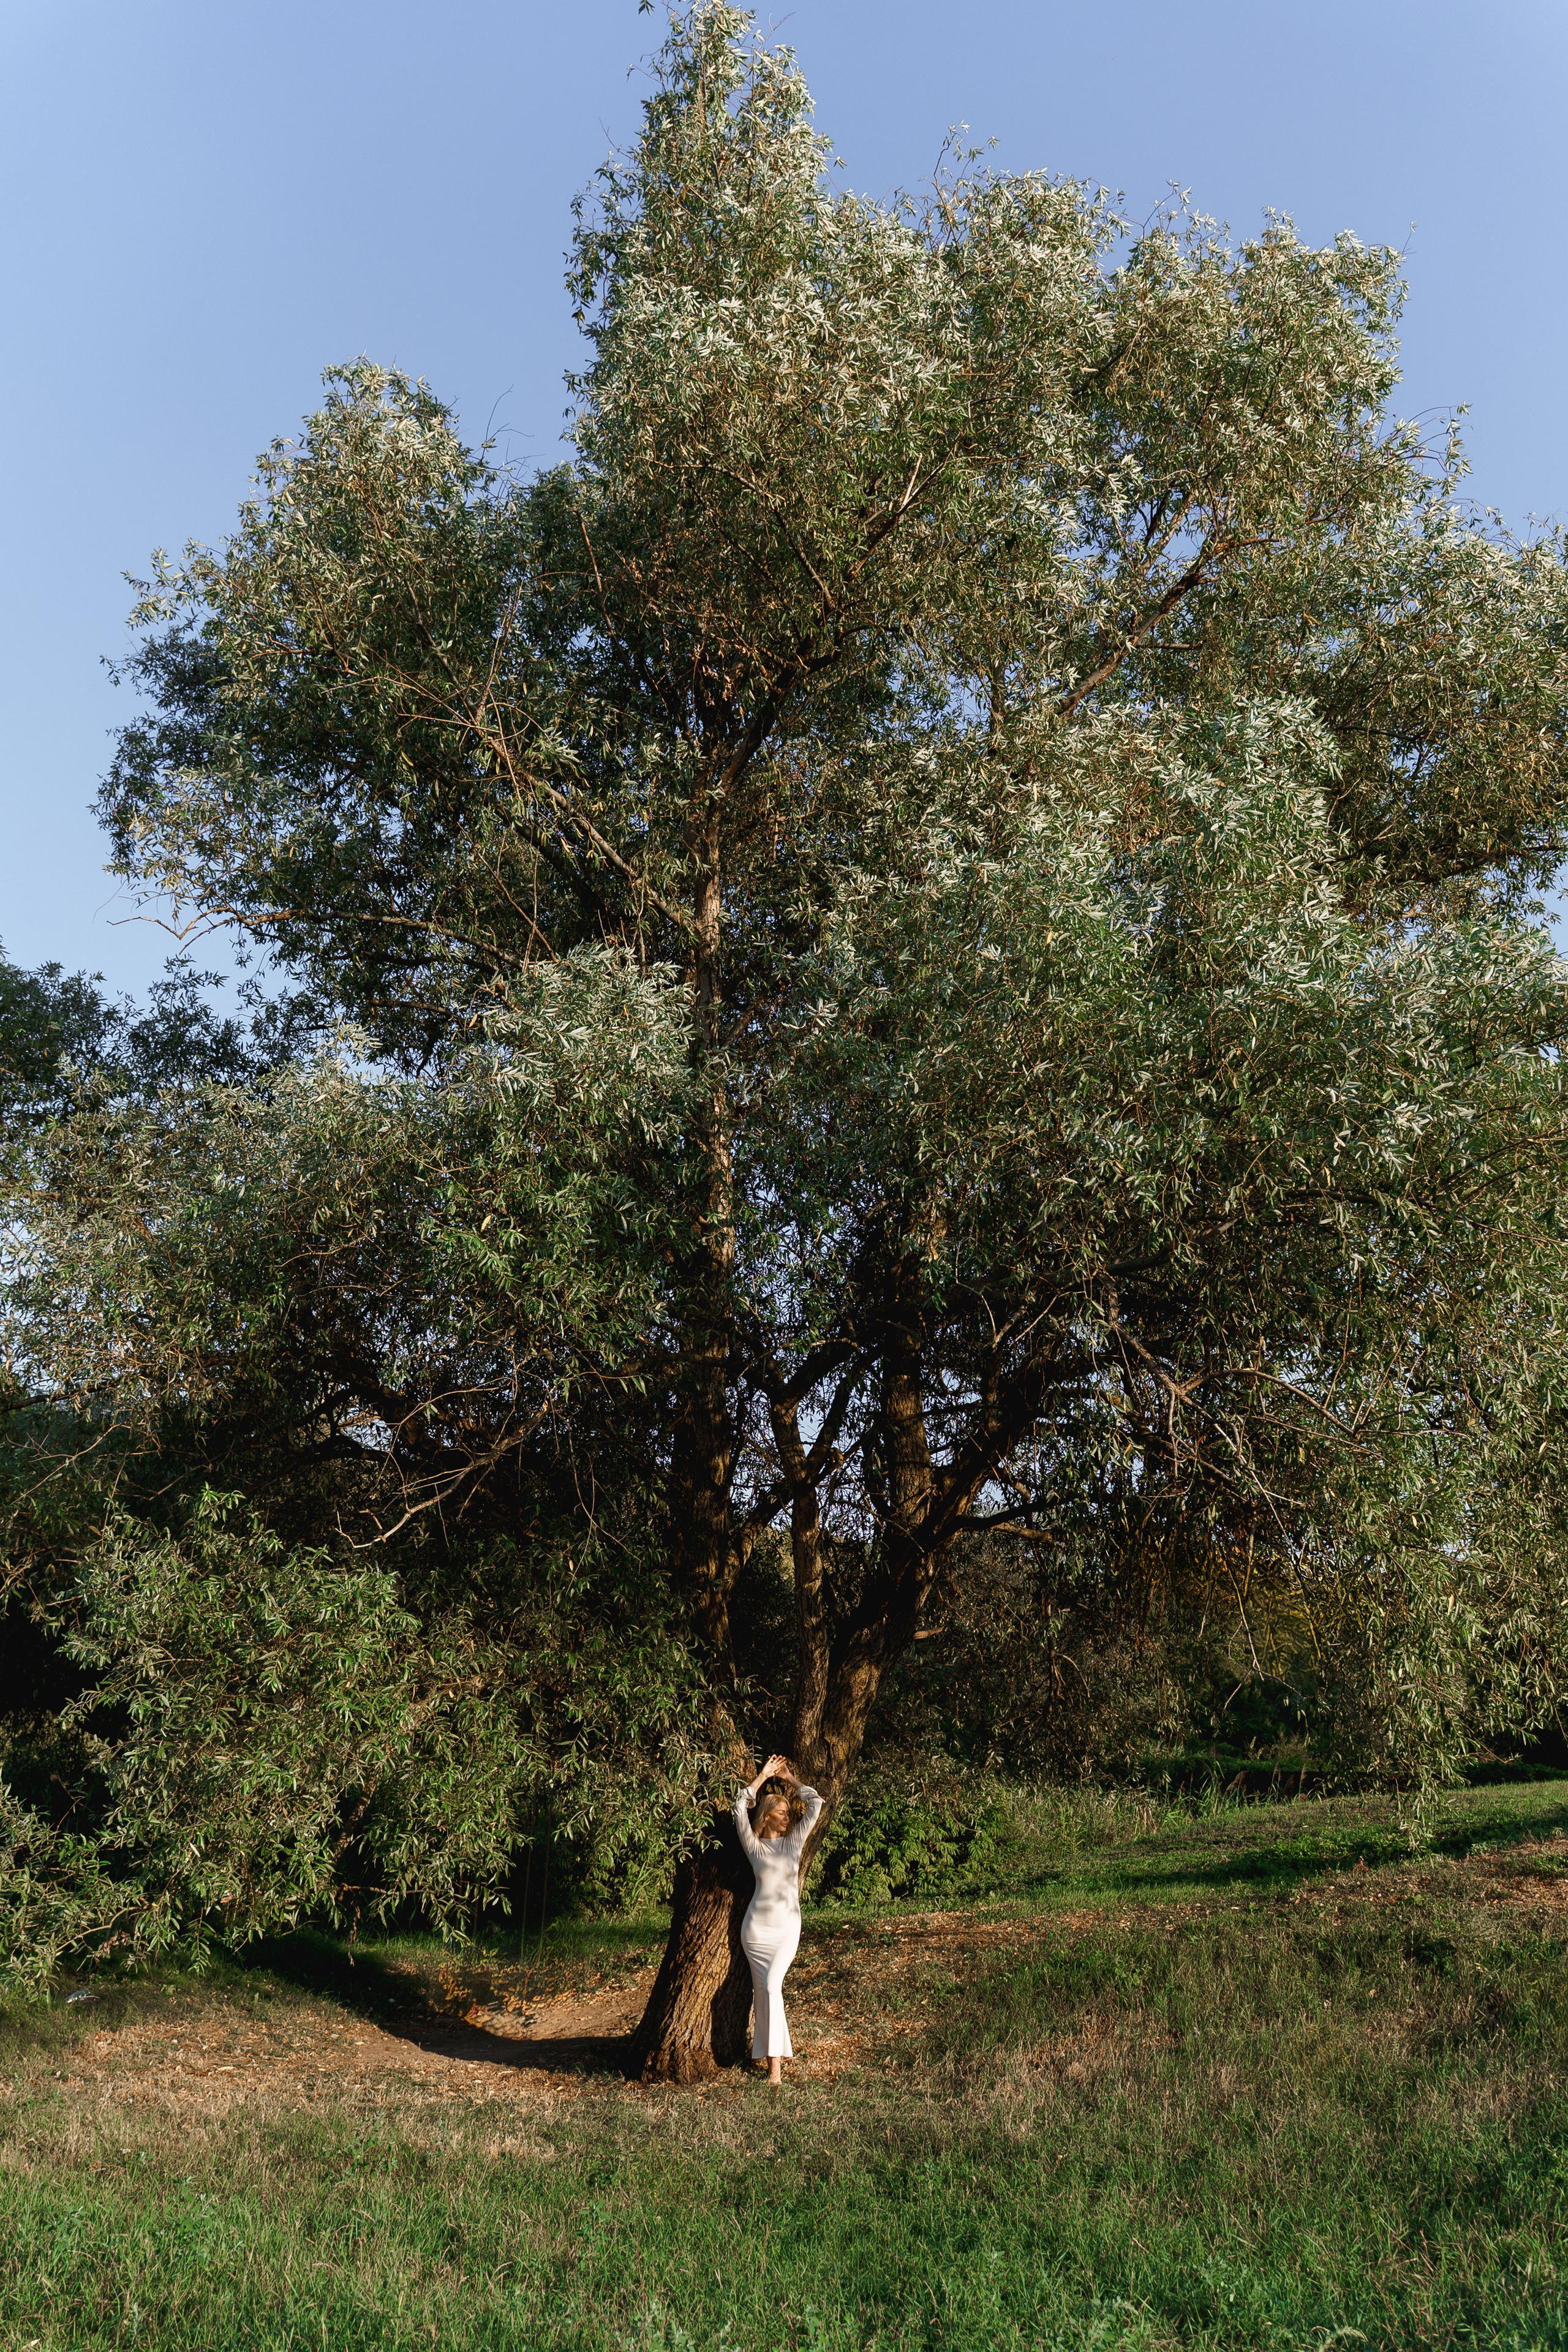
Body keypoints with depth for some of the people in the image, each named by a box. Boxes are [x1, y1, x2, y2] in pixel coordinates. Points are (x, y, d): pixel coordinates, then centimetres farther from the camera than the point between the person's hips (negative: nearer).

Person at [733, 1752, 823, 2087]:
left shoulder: (795, 1840, 7)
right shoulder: (754, 1846, 3)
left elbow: (815, 1804, 3)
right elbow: (741, 1807, -7)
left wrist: (790, 1779, 9)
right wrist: (764, 1776, -2)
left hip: (787, 1927, 0)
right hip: (756, 1926, 0)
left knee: (772, 1985, -16)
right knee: (762, 1989, 2)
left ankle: (776, 2062, -16)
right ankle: (774, 2054, 14)